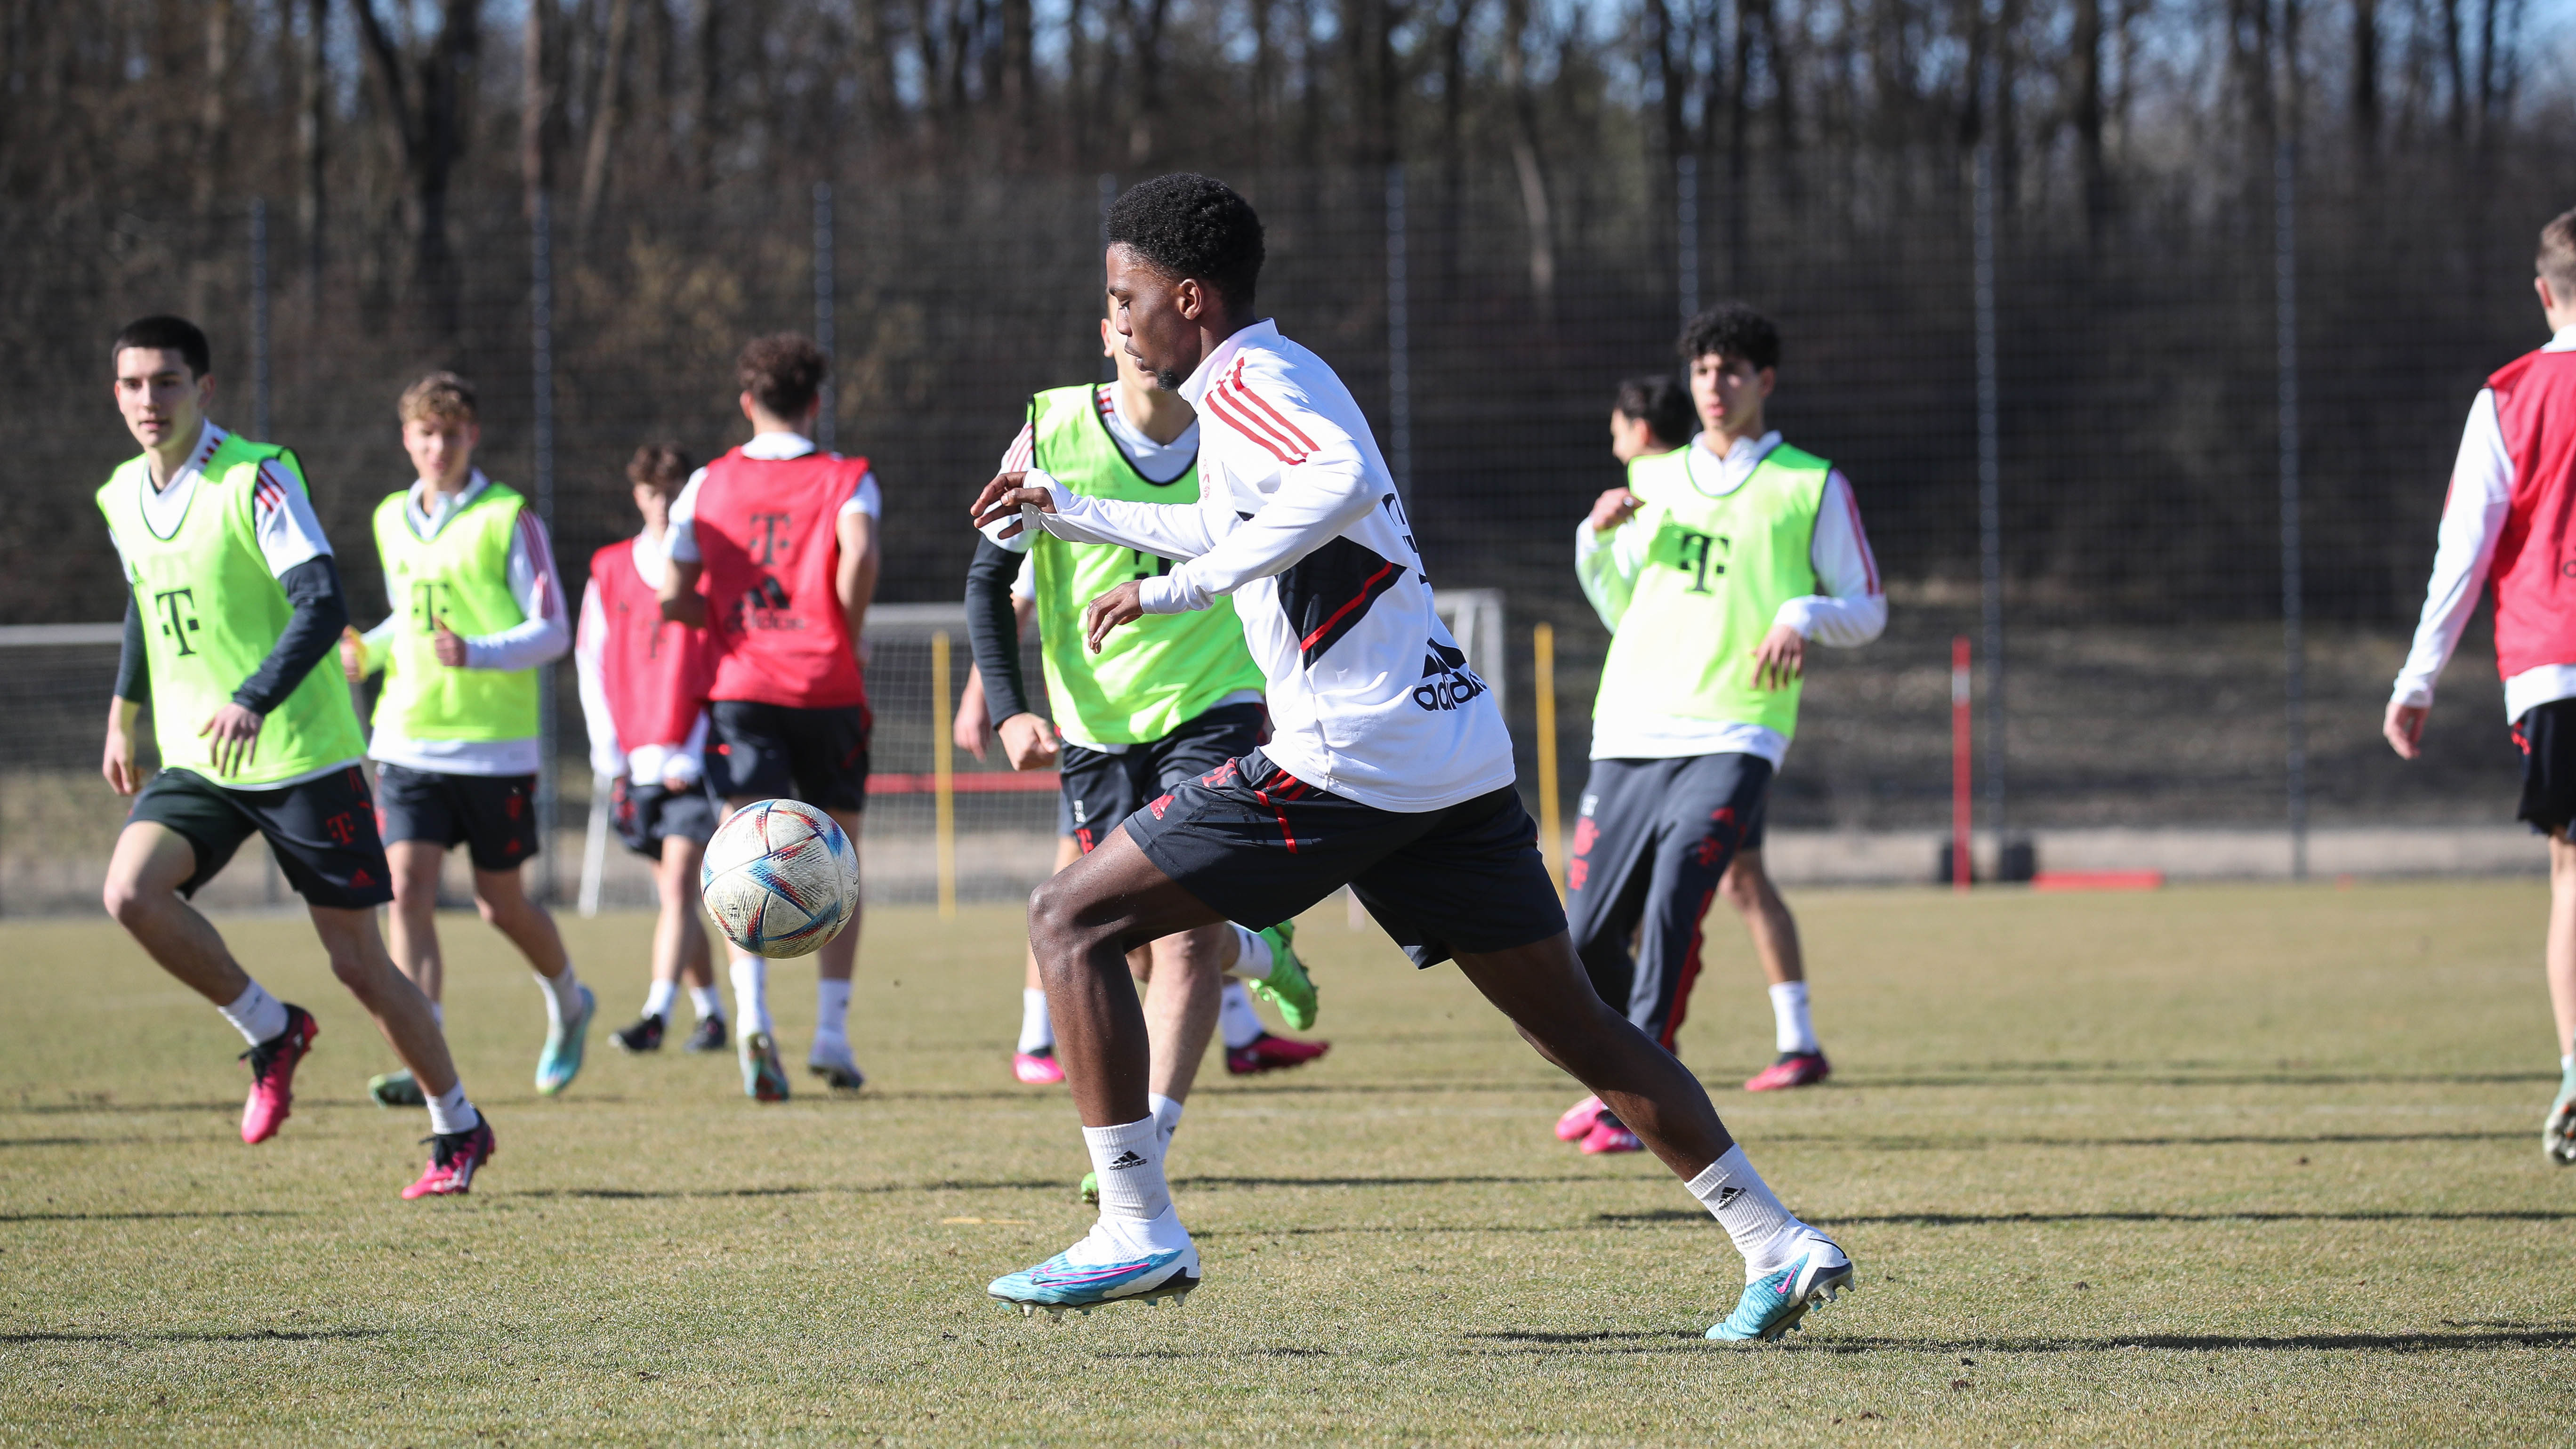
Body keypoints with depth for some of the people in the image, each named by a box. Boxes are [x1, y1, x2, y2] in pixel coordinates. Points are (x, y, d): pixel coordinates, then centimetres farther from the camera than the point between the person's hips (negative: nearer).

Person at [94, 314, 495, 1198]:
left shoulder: (257, 479, -14)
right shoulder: (124, 497, 7)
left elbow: (323, 605, -23)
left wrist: (254, 700, -36)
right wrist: (123, 711, 28)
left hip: (301, 755, -5)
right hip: (194, 762, 5)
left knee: (357, 962, -1)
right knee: (130, 892, -21)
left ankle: (458, 1128, 18)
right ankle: (269, 1032, 1)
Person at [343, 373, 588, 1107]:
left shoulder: (510, 518, -7)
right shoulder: (392, 520, 10)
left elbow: (554, 631, -9)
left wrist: (475, 654, -25)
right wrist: (367, 652, 5)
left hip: (496, 744, -4)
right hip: (408, 738, 4)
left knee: (501, 905, 8)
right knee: (408, 891, -12)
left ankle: (569, 1005, 38)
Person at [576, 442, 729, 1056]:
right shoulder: (609, 571, 9)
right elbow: (591, 663, 12)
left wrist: (695, 753, -11)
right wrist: (609, 753, 4)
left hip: (694, 764, -4)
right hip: (639, 764, 4)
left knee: (679, 885, -16)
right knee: (674, 894, 11)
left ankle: (657, 1015, -23)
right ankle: (711, 1014, 23)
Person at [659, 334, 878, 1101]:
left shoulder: (708, 485, 9)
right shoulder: (845, 479, 2)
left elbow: (673, 598, 4)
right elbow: (859, 556, -19)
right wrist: (848, 637, -4)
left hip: (743, 688, 1)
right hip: (828, 690, -1)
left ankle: (752, 1013, -32)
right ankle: (832, 1032, 11)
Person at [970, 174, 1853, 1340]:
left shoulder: (1247, 379, -7)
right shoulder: (1272, 381, 21)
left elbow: (1341, 480, -30)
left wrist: (1183, 585, -28)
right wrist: (1069, 513, 44)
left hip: (1348, 760, -9)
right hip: (1457, 753, 9)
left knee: (1072, 919, -3)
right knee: (1573, 1025, 14)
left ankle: (1137, 1232, -8)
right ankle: (1780, 1247, 9)